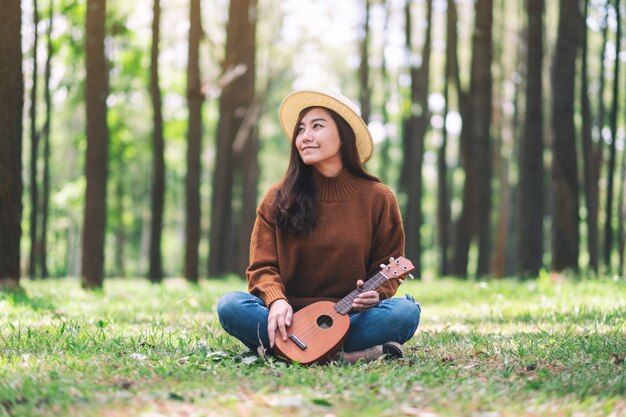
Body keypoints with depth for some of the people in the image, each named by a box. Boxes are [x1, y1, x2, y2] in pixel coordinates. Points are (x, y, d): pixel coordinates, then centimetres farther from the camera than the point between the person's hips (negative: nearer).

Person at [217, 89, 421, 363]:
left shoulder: (378, 198, 3)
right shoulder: (278, 199, 4)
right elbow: (262, 267, 1)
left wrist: (375, 294, -16)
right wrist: (277, 300, -20)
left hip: (351, 317, 0)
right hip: (290, 317, 0)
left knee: (405, 312, -29)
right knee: (230, 306, -28)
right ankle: (353, 351, -30)